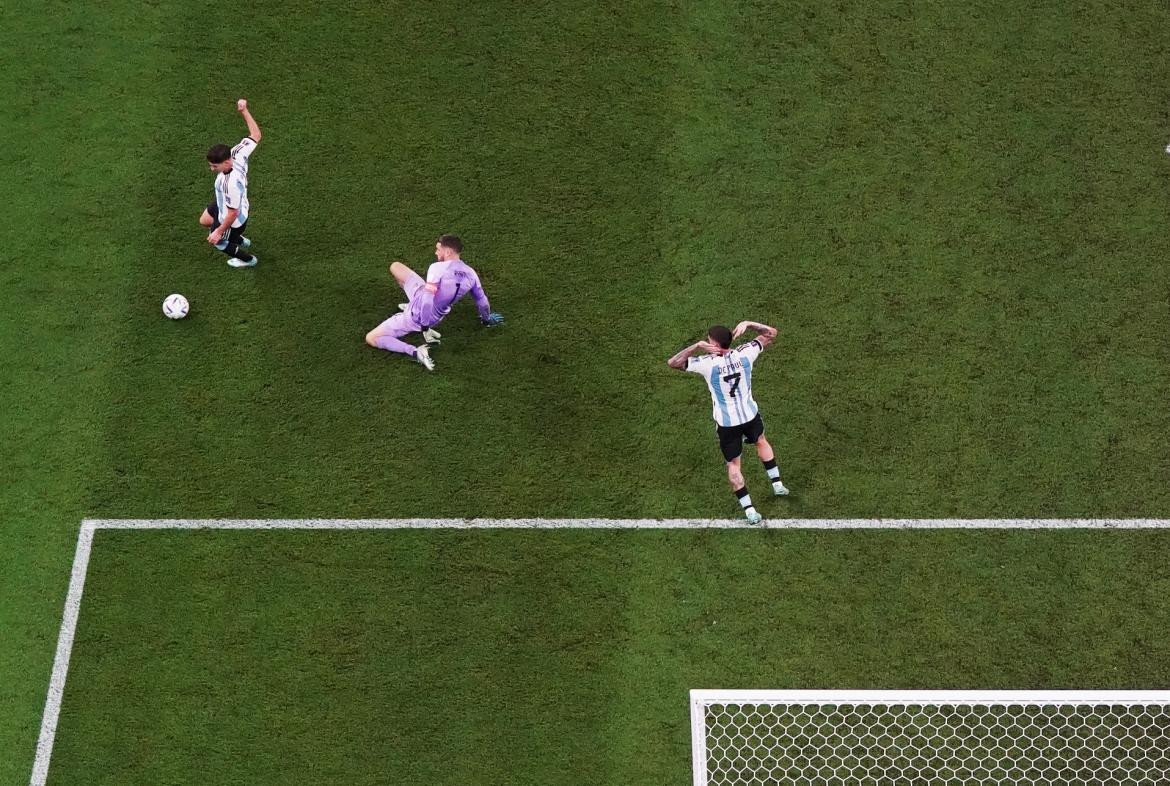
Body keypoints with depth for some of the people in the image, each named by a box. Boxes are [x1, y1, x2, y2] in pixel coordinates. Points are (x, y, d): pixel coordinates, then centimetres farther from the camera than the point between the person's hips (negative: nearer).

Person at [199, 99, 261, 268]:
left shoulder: (231, 183, -47)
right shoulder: (238, 154, -28)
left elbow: (233, 214, -35)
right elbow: (255, 135, -11)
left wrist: (219, 232, -21)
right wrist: (244, 111, -7)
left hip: (233, 220, -8)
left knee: (218, 242, 25)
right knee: (204, 221, 33)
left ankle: (248, 259, 53)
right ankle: (241, 241, 52)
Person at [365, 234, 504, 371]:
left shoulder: (438, 268, -30)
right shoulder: (470, 273, -9)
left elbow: (427, 302, -34)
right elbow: (482, 301, 5)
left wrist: (425, 329, -24)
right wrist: (487, 319, 25)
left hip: (417, 317, -7)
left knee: (371, 339, -4)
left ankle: (416, 352, -17)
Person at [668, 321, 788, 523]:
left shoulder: (708, 363, -25)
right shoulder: (744, 354, -15)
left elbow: (672, 362, -16)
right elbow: (771, 333, -1)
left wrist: (696, 346, -22)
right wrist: (748, 324, -12)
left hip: (727, 423, -3)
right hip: (750, 415, 3)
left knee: (733, 464, 11)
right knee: (761, 441, 33)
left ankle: (749, 511, 9)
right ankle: (777, 484, 40)